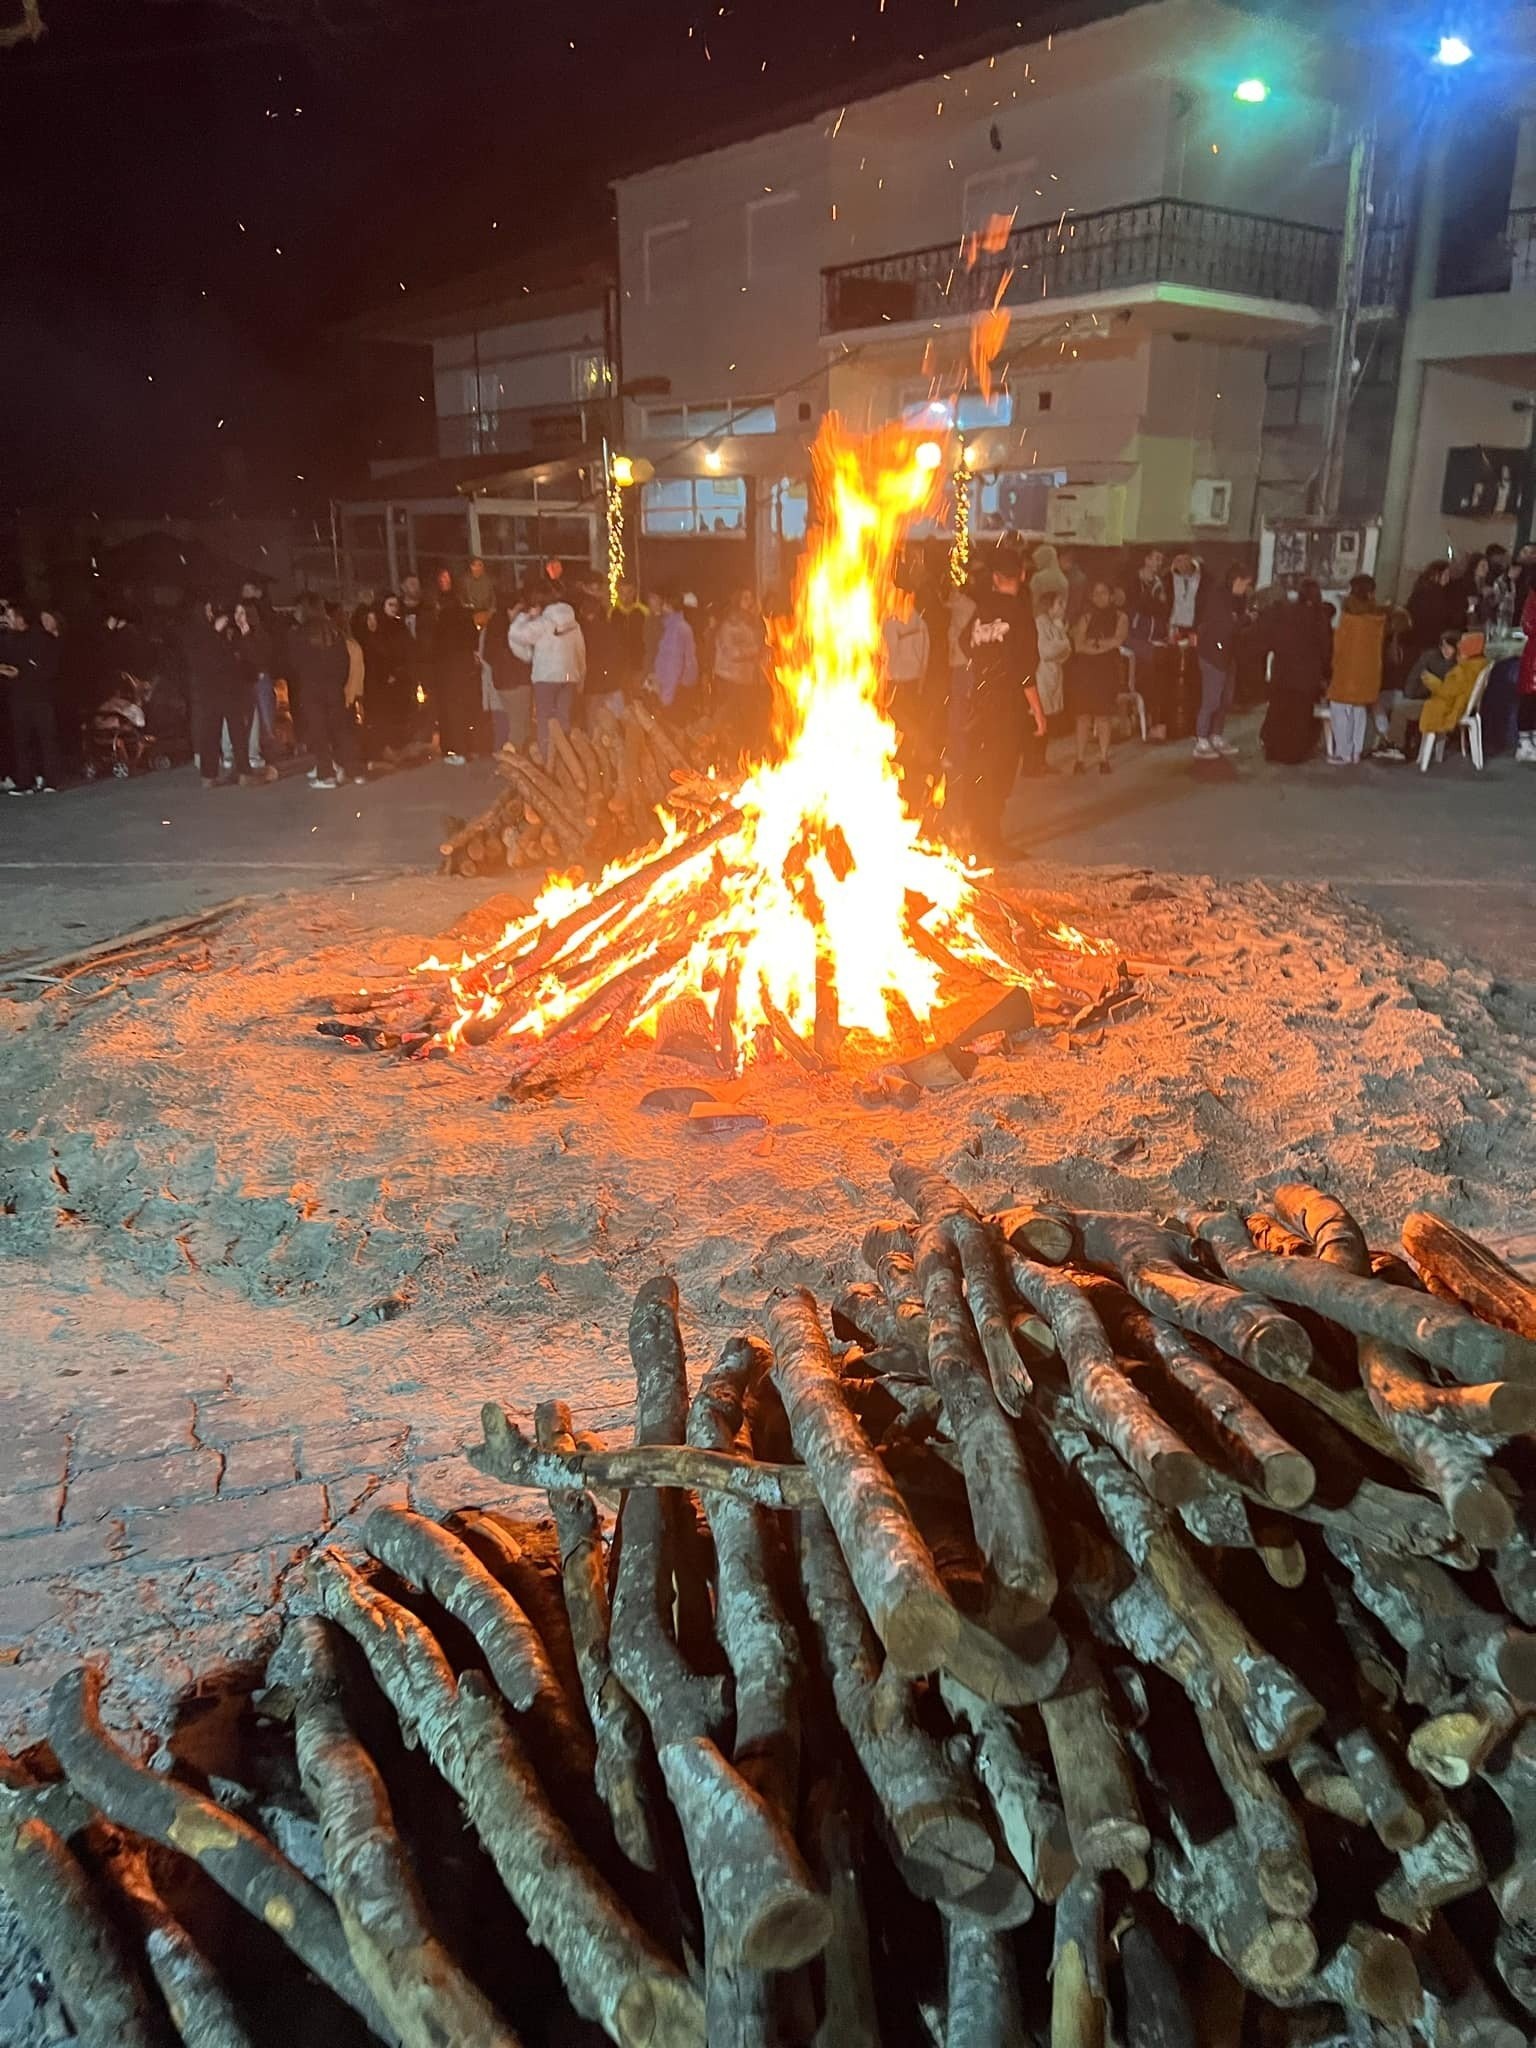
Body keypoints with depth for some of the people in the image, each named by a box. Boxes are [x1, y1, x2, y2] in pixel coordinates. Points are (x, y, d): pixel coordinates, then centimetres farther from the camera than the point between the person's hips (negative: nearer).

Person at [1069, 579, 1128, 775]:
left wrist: (1092, 643, -2)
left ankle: (1103, 759, 0)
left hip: (1107, 670, -1)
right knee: (1083, 715, -3)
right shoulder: (1086, 617, 10)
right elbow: (1079, 645, -2)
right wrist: (1105, 645, -8)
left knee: (1103, 716, -5)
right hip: (1084, 670, 1)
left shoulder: (1120, 617, 8)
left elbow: (1118, 640, -8)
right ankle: (1081, 759, 0)